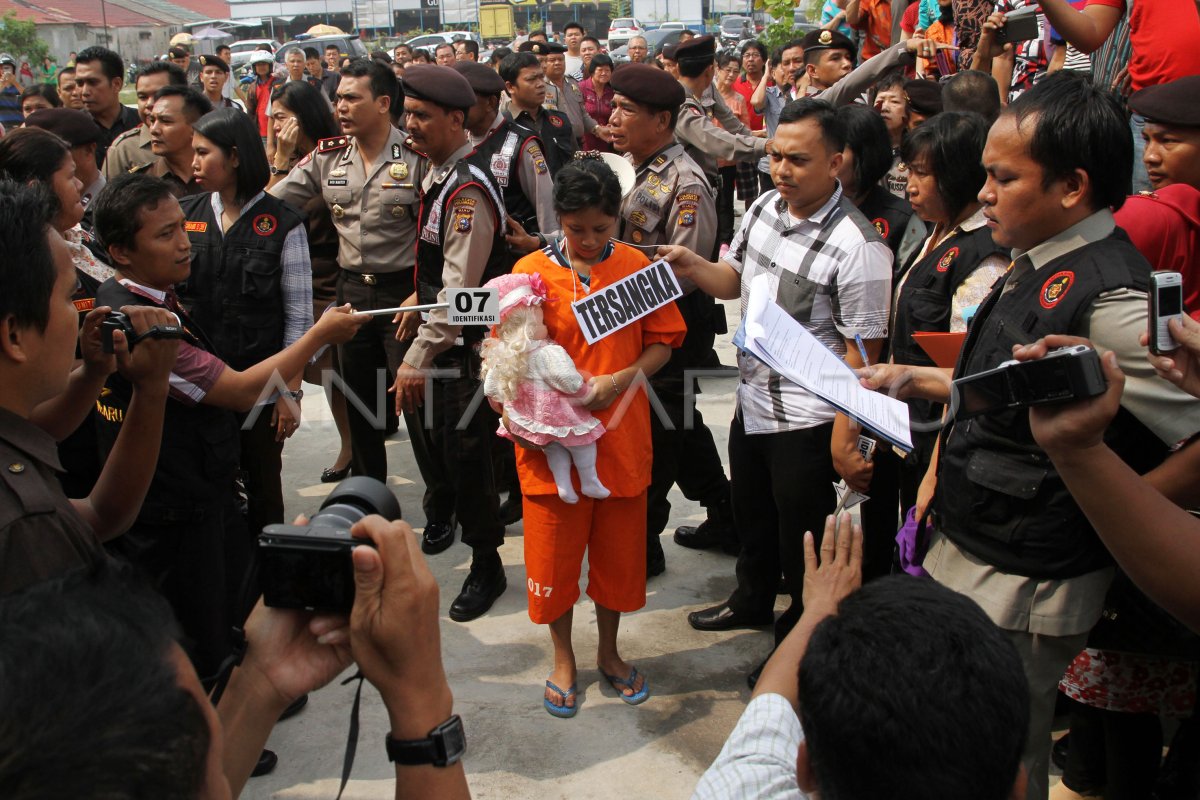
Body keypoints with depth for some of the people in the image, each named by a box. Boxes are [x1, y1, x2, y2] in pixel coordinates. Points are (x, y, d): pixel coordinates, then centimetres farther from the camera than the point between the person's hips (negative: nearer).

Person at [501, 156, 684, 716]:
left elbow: (662, 343, 3)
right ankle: (563, 659, 31)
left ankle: (609, 652, 36)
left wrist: (621, 380, -14)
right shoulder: (531, 271, -4)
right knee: (554, 554, 9)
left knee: (619, 549, 13)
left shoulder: (636, 266, 0)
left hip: (621, 438, 1)